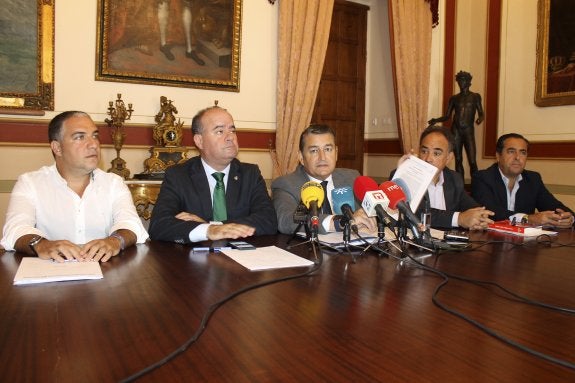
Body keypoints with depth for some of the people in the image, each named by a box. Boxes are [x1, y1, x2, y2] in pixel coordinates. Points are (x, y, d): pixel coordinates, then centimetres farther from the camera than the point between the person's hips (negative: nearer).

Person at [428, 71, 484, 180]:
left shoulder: (475, 96, 6)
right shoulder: (454, 98, 9)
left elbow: (481, 113, 2)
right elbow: (447, 116, 9)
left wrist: (480, 118, -21)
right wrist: (436, 120, -10)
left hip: (468, 131, -2)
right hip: (456, 131, 2)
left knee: (472, 162, -8)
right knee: (458, 160, 5)